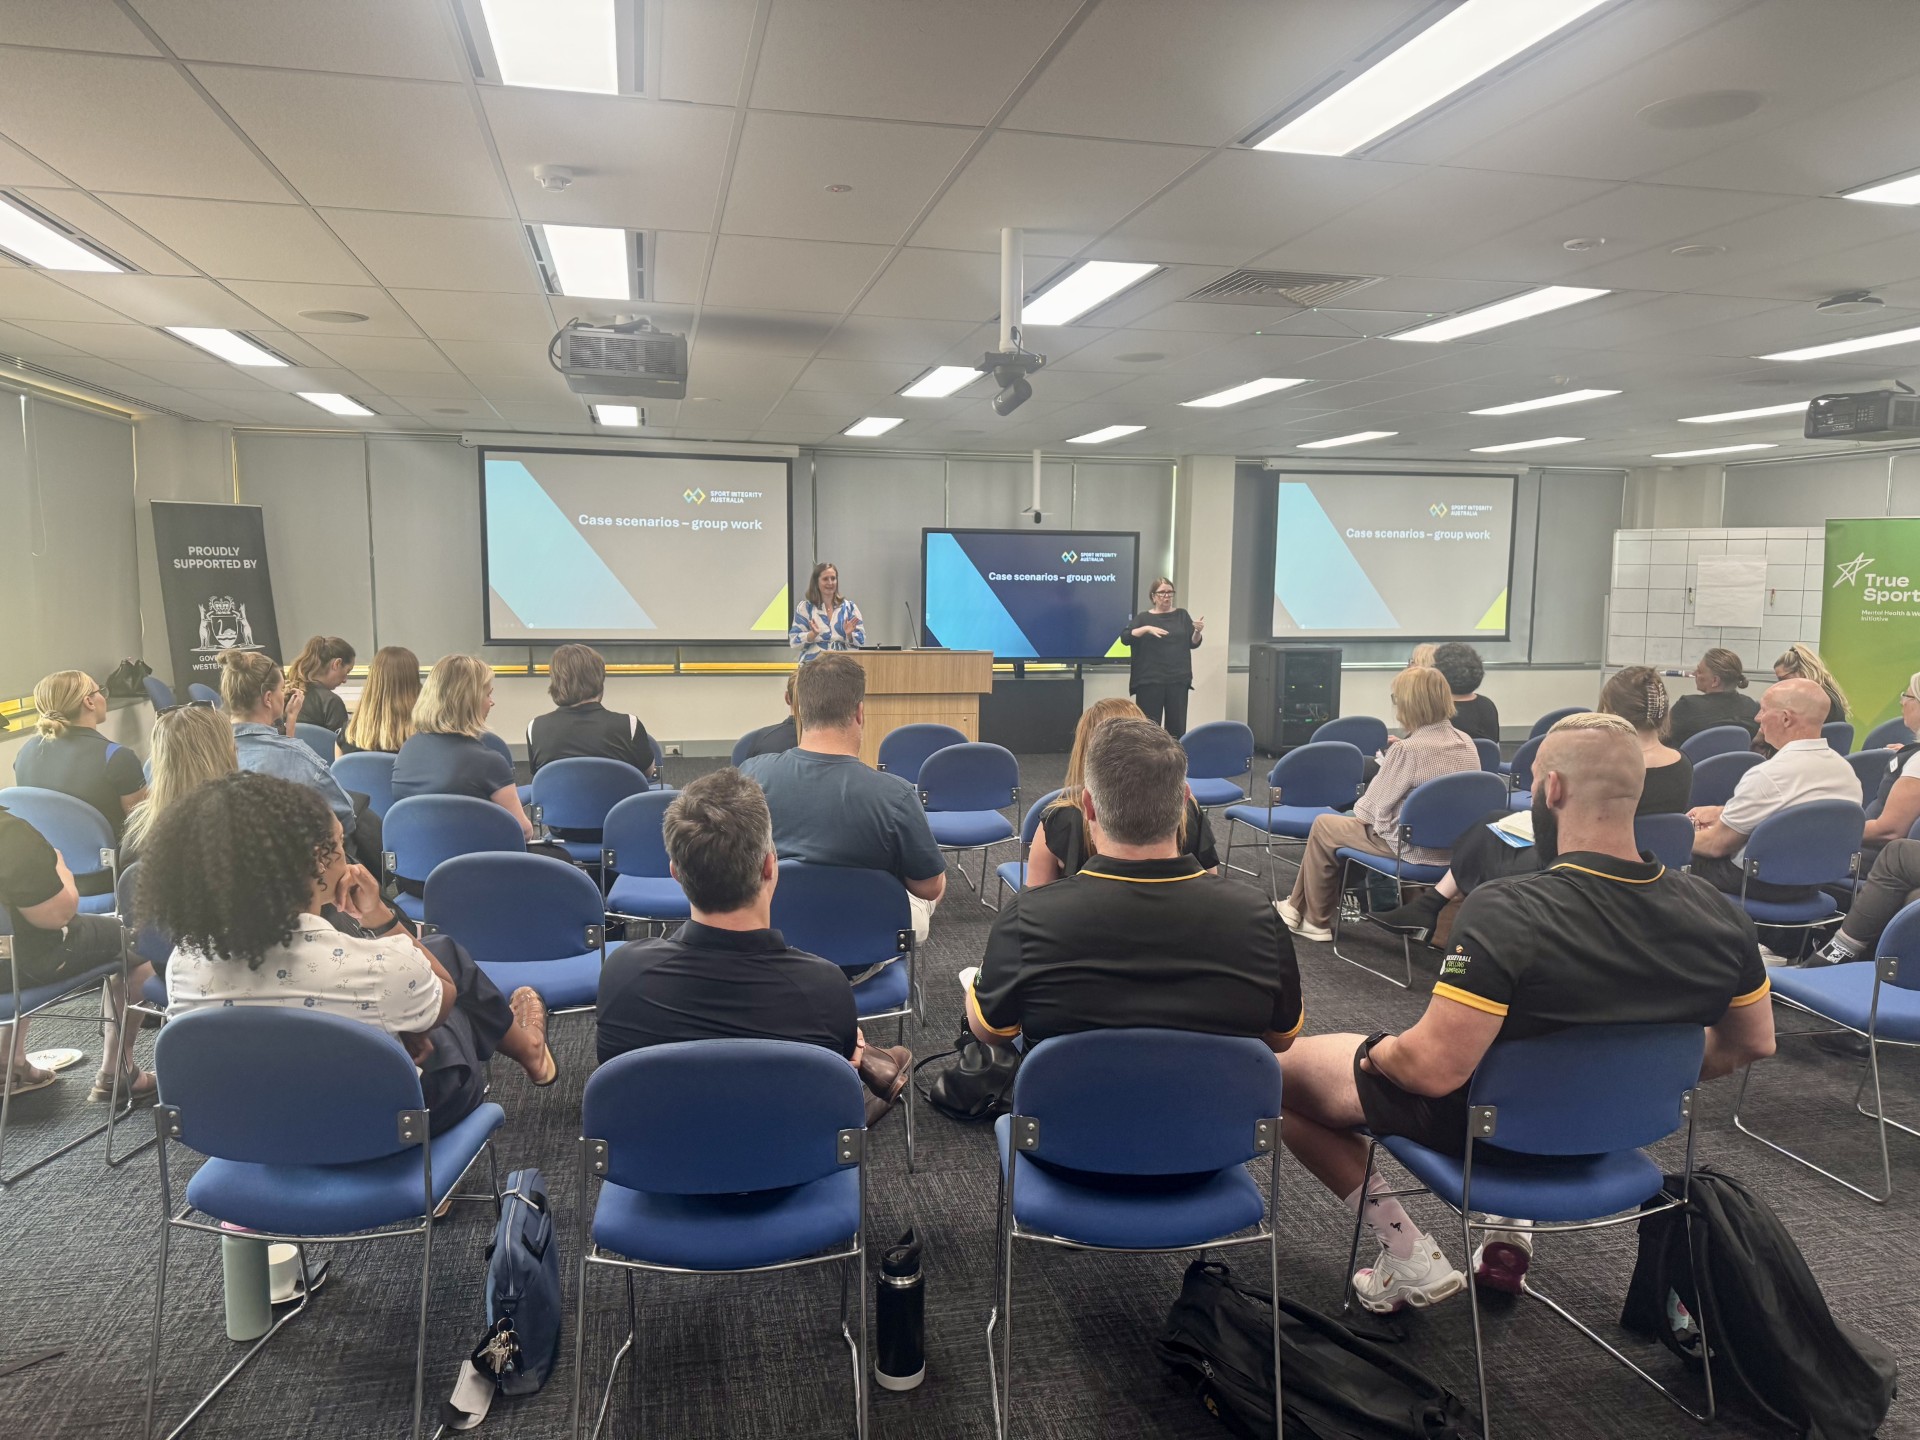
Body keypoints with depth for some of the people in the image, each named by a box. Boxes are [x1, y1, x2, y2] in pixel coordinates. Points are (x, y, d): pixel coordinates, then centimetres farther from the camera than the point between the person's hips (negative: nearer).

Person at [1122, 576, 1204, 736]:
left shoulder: (1182, 616, 12)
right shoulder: (1143, 618, 7)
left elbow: (1193, 644, 10)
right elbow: (1125, 637, -7)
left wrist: (1198, 631, -10)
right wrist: (1146, 629, -21)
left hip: (1178, 680, 2)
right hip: (1149, 680, -2)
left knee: (1177, 725, 2)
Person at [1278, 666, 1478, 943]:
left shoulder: (1407, 750, -24)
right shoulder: (1467, 744, -2)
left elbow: (1371, 810, -15)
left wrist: (1358, 808, 6)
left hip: (1410, 848, -8)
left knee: (1323, 826, 14)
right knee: (1353, 820, 27)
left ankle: (1315, 920, 28)